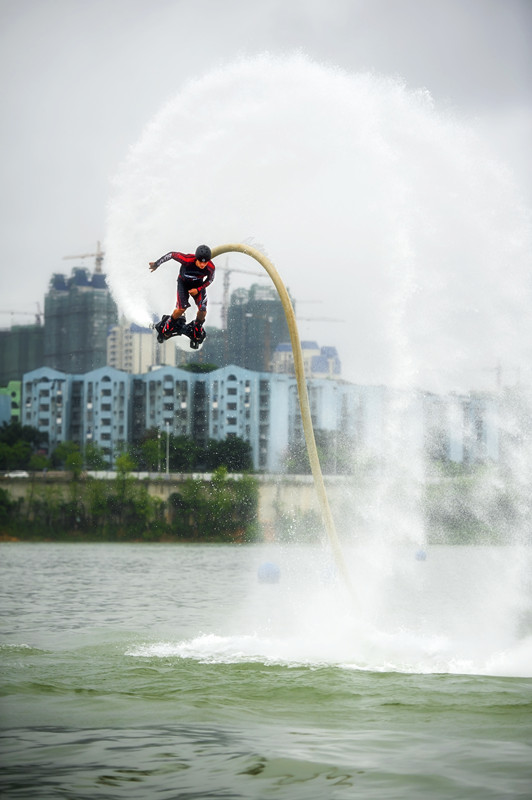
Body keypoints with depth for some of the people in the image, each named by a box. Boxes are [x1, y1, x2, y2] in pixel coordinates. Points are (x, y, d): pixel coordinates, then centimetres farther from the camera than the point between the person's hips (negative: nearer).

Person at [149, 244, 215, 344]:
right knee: (181, 308, -18)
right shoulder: (187, 259, -38)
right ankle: (168, 326, 11)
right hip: (183, 282, -2)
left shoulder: (210, 268, -30)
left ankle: (198, 327, 22)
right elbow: (171, 255, -22)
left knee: (202, 310, -12)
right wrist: (156, 264, -9)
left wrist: (198, 289, -17)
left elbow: (210, 279, -7)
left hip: (198, 284, 2)